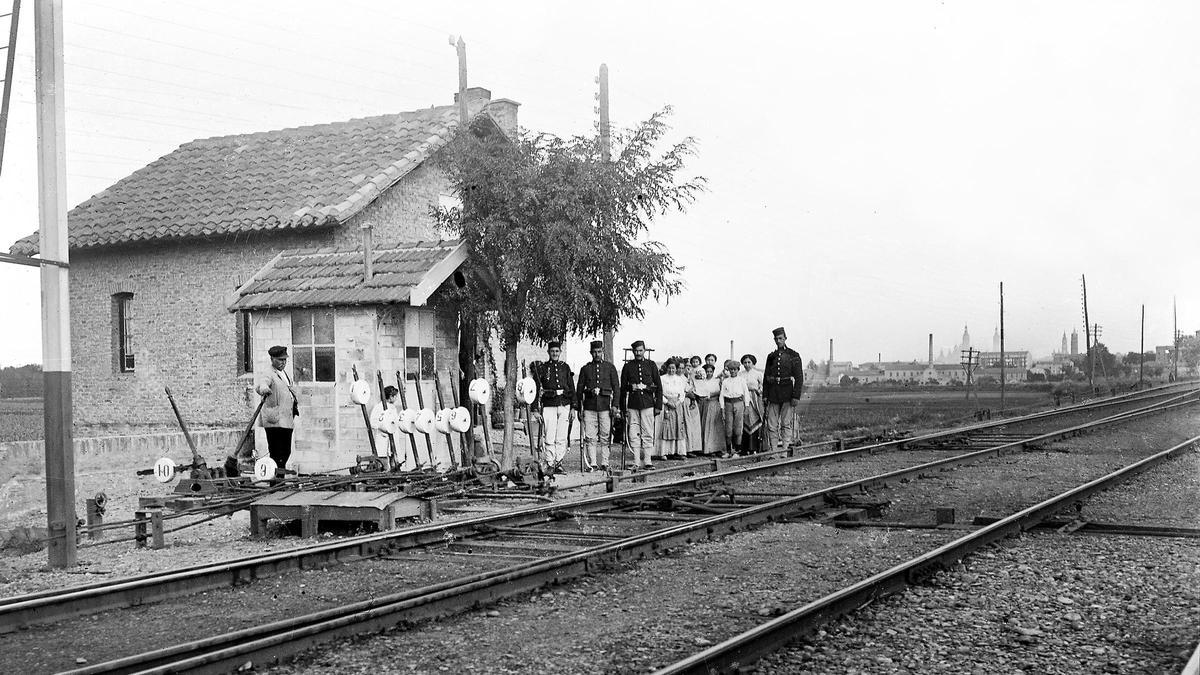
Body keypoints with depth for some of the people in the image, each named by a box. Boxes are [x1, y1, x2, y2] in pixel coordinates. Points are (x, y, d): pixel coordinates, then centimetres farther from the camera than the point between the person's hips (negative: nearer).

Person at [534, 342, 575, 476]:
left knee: (562, 438, 1)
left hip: (564, 405, 2)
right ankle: (550, 464, 0)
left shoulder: (565, 367, 13)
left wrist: (573, 407, 9)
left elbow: (572, 388, 15)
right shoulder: (543, 368, 5)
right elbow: (535, 388, 5)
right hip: (549, 406, -2)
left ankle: (559, 463, 8)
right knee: (550, 438, -6)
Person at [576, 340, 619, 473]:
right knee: (589, 437, -3)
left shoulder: (610, 367, 8)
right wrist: (579, 408, 7)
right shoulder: (585, 369, 11)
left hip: (605, 405, -1)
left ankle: (604, 464, 6)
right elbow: (579, 389, 12)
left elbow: (616, 387, 6)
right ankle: (592, 464, 1)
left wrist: (615, 405, -4)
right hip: (589, 406, 1)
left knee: (605, 436, 0)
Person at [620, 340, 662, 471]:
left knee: (648, 434, 0)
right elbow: (623, 388, 9)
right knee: (633, 435, -1)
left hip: (648, 404, -1)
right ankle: (636, 463, 2)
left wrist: (658, 406, 1)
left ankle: (647, 462, 6)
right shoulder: (627, 367, 8)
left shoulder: (651, 365, 7)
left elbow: (659, 386, 7)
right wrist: (622, 408, 5)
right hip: (632, 405, 1)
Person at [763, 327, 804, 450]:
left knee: (786, 424, -1)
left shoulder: (793, 356, -1)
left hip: (787, 394, -4)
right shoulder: (771, 356, 12)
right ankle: (773, 451, 6)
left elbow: (799, 378, -5)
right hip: (773, 395, 4)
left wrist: (796, 396, -12)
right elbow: (766, 376, 13)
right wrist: (765, 395, 6)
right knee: (772, 425, 2)